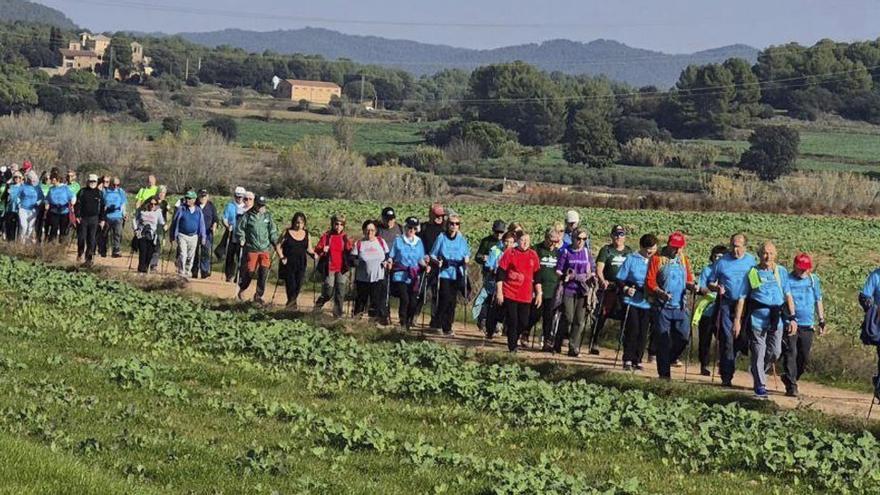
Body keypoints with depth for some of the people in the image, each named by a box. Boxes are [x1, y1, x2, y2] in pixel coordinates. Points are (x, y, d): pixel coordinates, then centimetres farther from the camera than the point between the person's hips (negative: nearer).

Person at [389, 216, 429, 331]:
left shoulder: (419, 242, 14)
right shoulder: (398, 241, 4)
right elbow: (391, 257, 6)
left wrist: (425, 265, 0)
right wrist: (389, 263, -14)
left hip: (414, 277, 3)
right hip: (400, 276, -3)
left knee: (414, 302, -4)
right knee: (405, 299, -19)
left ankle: (409, 324, 12)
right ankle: (403, 325, -7)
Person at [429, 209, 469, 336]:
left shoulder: (462, 239, 8)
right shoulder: (441, 238, 0)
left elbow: (467, 254, 17)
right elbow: (432, 255, 4)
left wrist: (466, 260, -5)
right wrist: (437, 261, -15)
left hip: (457, 274, 3)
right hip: (444, 273, -3)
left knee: (452, 301, 3)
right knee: (445, 299, -12)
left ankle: (447, 327, 11)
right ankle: (437, 324, 1)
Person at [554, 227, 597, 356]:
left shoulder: (587, 252, 11)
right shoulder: (566, 252, 2)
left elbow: (592, 270, 18)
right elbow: (558, 270, 1)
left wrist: (592, 278, -2)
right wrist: (565, 276, -18)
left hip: (583, 290, 3)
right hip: (568, 289, -3)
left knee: (580, 320, -1)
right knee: (568, 319, -6)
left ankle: (574, 348, 4)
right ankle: (557, 344, 10)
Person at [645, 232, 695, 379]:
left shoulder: (684, 260, 14)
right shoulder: (657, 259, -1)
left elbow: (688, 280, 16)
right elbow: (650, 281, -6)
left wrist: (691, 285, -8)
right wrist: (660, 292, -22)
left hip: (680, 306, 4)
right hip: (661, 306, -4)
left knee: (683, 336, -3)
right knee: (663, 341, -1)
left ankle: (670, 359, 24)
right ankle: (664, 374, 5)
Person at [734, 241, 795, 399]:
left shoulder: (781, 272, 13)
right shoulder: (752, 273, 7)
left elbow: (788, 296, 12)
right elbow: (742, 298, 7)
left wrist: (792, 318, 5)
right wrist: (737, 319, 2)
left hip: (777, 318, 2)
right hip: (757, 317, -2)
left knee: (775, 352, 1)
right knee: (758, 353, -3)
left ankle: (759, 372, 29)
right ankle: (760, 386, 2)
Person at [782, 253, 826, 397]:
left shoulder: (814, 280, 8)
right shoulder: (787, 280, -2)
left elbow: (818, 301, 18)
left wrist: (821, 321, 18)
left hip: (807, 325, 4)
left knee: (805, 358, 6)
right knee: (791, 354, -9)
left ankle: (789, 378, 27)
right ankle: (791, 386, -7)